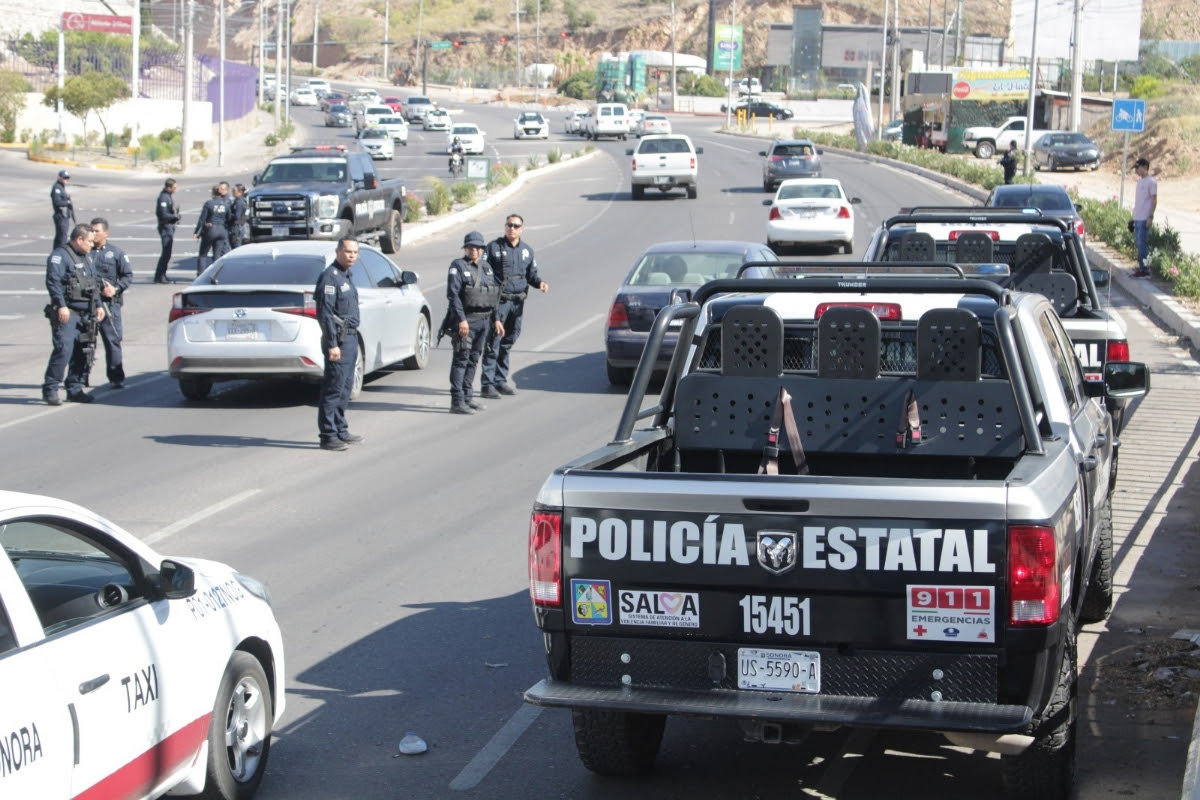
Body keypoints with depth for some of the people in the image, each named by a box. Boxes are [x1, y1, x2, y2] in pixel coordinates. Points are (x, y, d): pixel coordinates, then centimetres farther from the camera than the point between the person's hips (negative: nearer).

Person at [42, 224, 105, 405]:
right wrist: (61, 305, -26)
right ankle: (50, 389, -11)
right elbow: (53, 282, -18)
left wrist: (98, 305, 18)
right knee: (64, 350, -16)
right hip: (66, 314, -9)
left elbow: (93, 285, 29)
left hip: (85, 314, 9)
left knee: (82, 353, 7)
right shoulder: (59, 256, -7)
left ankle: (75, 389, 15)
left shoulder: (84, 259, 22)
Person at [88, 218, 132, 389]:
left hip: (109, 302, -2)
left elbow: (128, 276, 6)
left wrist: (116, 289, -8)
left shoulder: (116, 253, 4)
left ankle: (117, 378, 4)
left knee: (112, 340, -1)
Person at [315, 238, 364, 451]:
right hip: (339, 339, -10)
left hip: (350, 337, 10)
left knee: (345, 387, 14)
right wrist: (332, 344, -23)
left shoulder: (346, 276, 16)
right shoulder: (330, 277, -14)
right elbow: (325, 313, -19)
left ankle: (341, 431, 21)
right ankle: (328, 436, -6)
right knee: (334, 388, -8)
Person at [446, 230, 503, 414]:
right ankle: (457, 402, -9)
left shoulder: (486, 267, 15)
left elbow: (493, 296, 20)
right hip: (465, 320, -7)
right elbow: (453, 294, -14)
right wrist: (461, 319, -21)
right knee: (461, 359, -8)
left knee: (474, 359, 12)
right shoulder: (458, 266, -6)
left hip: (484, 320, 7)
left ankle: (467, 397, 21)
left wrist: (495, 319, 16)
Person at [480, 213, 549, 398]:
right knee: (493, 343, -9)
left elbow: (531, 275, 19)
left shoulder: (527, 251, 13)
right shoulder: (493, 247, -2)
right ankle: (487, 384, -8)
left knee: (508, 343, 12)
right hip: (498, 301, -5)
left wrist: (540, 283, -3)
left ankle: (500, 381, 21)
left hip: (518, 301, 5)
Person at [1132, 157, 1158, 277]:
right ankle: (1142, 266, 16)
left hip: (1144, 218, -9)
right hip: (1137, 217, 9)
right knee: (1138, 242, 11)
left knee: (1142, 243, -10)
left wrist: (1151, 217, -17)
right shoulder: (1140, 181, 17)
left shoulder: (1151, 181, -10)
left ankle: (1145, 270, -8)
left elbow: (1154, 200, -13)